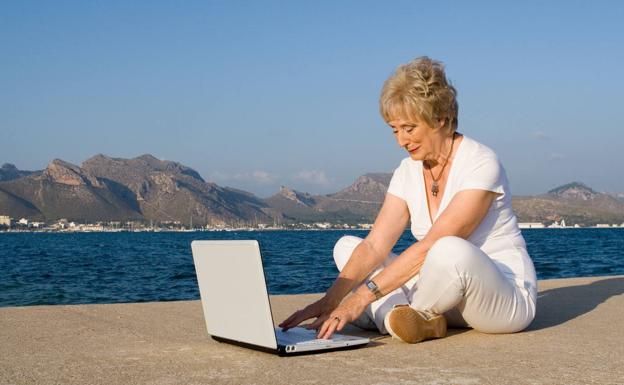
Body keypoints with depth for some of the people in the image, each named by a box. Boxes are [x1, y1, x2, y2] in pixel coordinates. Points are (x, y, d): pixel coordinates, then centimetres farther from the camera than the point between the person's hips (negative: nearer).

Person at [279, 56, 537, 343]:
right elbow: (374, 245, -7)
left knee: (452, 251, -40)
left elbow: (430, 247, -28)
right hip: (446, 293, 7)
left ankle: (417, 316, -10)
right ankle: (418, 320, -22)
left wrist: (362, 297, -32)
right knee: (346, 247, -1)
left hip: (509, 298, -6)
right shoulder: (408, 171, 3)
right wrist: (331, 300, -21)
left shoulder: (481, 164, -19)